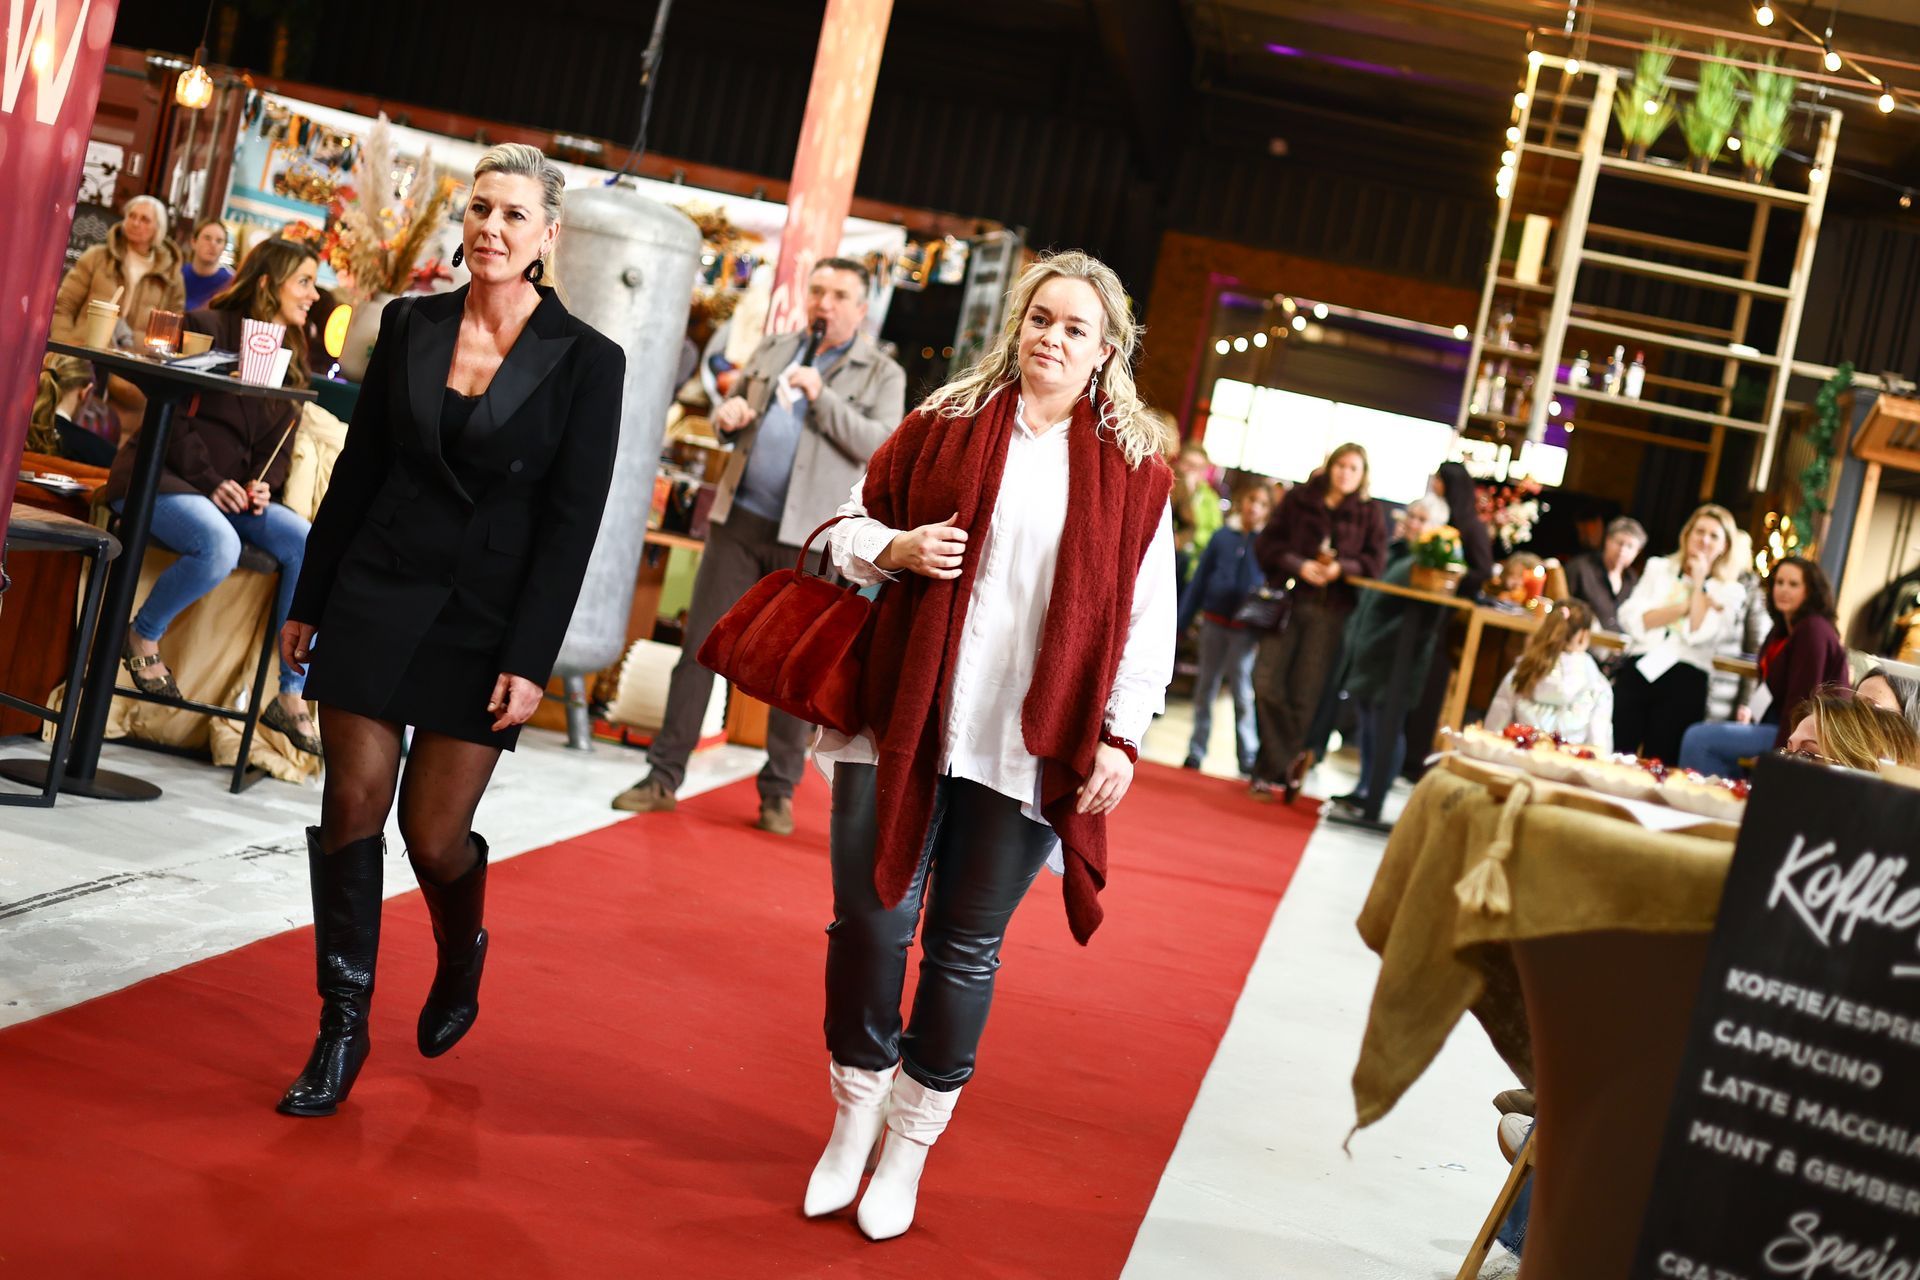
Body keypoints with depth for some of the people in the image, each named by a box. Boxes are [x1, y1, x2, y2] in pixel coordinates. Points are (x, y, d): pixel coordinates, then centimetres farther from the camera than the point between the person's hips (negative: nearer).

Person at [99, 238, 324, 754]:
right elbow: (172, 415, -11)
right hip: (160, 477, -6)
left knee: (307, 543, -21)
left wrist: (262, 484, -6)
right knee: (219, 545, -37)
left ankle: (292, 696, -15)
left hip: (233, 492, 6)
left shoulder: (291, 358, 14)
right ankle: (142, 636, -7)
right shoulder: (208, 328, -6)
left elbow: (278, 441, 15)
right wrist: (209, 482, -18)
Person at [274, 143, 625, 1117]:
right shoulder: (409, 325, 4)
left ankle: (461, 959, 34)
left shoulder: (586, 362, -5)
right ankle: (343, 1029, 13)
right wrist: (308, 600, 10)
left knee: (435, 833, 0)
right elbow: (357, 469, 10)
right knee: (355, 802, 0)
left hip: (486, 618, -2)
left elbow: (572, 522, -7)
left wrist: (530, 660, -12)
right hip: (376, 593, 3)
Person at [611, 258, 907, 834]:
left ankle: (779, 793, 12)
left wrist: (821, 397, -19)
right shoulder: (772, 350, 15)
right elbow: (732, 411, 24)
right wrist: (726, 415, -1)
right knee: (699, 646, 1)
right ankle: (663, 776, 6)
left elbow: (883, 447, -11)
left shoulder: (883, 375, 2)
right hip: (740, 520, 3)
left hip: (810, 537, -3)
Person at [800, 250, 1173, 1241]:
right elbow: (852, 523, 14)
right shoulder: (944, 423, 7)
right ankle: (853, 1121, 25)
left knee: (966, 948, 6)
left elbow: (1148, 619, 4)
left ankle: (910, 1145, 22)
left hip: (1028, 749, -1)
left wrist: (1121, 736, -5)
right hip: (902, 722, 1)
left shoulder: (1135, 470, 4)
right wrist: (894, 549, -7)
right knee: (870, 921, 3)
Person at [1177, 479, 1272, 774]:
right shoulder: (1222, 538, 3)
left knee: (1242, 693, -1)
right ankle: (1196, 751, 17)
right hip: (1214, 623, 2)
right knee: (1205, 689, 9)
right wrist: (1181, 623, 4)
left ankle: (1248, 757, 7)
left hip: (1246, 629, -2)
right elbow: (1198, 581, 5)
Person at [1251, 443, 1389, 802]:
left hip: (1331, 612, 0)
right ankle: (1292, 760, 4)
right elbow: (1268, 543, 3)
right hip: (1287, 600, 1)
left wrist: (1342, 568, -15)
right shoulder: (1298, 499, 6)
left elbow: (1375, 561, 3)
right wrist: (1299, 566, -13)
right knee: (1267, 683, -10)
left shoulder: (1370, 513, 6)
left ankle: (1272, 771, 10)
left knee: (1305, 695, -1)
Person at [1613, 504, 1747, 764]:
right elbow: (1632, 620, -1)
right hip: (1638, 671, 2)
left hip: (1684, 683, -1)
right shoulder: (1659, 569, 14)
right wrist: (1686, 605, -8)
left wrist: (1699, 583, -3)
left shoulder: (1729, 592, 8)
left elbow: (1699, 635, -10)